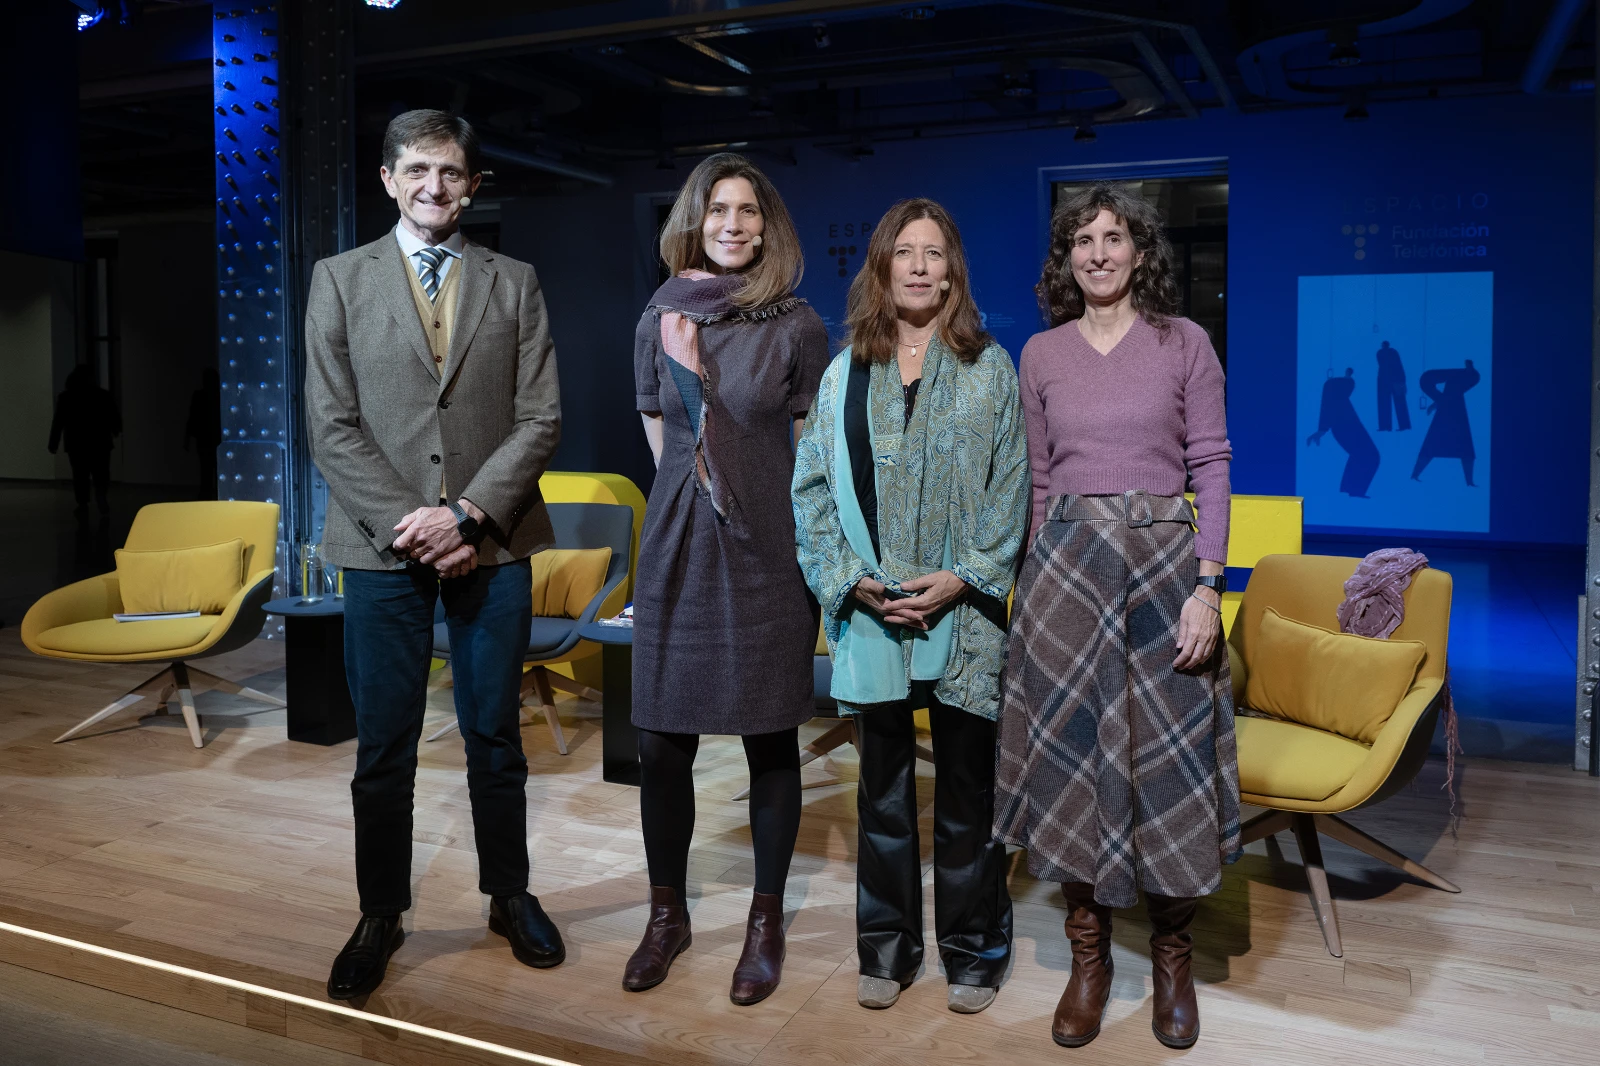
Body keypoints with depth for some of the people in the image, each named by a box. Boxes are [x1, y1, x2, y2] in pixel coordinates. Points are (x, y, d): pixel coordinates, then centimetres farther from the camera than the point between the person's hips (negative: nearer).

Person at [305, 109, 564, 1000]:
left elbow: (541, 418, 0)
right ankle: (381, 917, 22)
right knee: (384, 745, 6)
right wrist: (406, 522, -12)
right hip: (384, 547, 0)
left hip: (493, 542, 1)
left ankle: (510, 895, 27)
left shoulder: (515, 284, 8)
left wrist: (469, 513, -12)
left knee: (496, 733, 10)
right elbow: (333, 425, -1)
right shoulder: (340, 280, 6)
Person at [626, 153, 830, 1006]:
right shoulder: (661, 318, 7)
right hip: (679, 549, 2)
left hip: (767, 551, -2)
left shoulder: (798, 326, -1)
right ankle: (667, 913, 24)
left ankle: (766, 921, 22)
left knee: (771, 738, 6)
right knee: (661, 741, 5)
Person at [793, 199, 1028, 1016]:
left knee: (967, 787, 7)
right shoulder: (845, 374, 7)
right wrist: (846, 576, -8)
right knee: (882, 786, 12)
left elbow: (1012, 488, -1)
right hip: (871, 614, 2)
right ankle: (886, 948, 26)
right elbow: (811, 489, 5)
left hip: (961, 613, -1)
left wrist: (965, 577, -12)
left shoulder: (989, 368, 3)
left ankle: (971, 950, 23)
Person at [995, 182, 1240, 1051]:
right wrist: (1038, 578, 10)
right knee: (1071, 747, 3)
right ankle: (1088, 956, 17)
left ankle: (1171, 954, 20)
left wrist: (1208, 585, -10)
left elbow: (1211, 465, -1)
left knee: (1167, 751, 2)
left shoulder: (1184, 343, 3)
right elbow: (1038, 479, 11)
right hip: (1067, 561, 2)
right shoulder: (1041, 354, 8)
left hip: (1164, 558, -1)